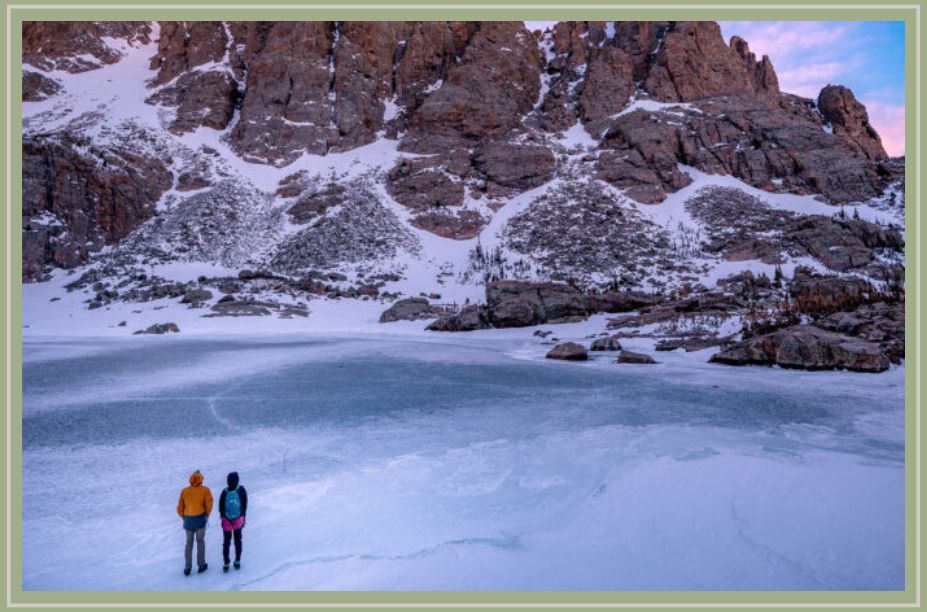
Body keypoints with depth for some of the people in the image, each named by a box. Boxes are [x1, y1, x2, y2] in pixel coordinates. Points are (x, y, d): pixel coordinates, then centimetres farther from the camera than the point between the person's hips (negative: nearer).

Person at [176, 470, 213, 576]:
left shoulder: (184, 491, 2)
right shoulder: (205, 490, -6)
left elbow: (179, 509, 3)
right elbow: (209, 504, -11)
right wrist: (206, 515, 7)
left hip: (188, 521, 2)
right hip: (200, 519, -2)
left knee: (189, 544, 18)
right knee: (200, 541, 16)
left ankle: (187, 568, 20)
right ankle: (201, 565, 20)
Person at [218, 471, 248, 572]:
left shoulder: (241, 490, -9)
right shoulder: (225, 492, -8)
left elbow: (244, 504, 1)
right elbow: (221, 506, 2)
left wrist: (243, 518, 2)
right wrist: (223, 518, -3)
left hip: (238, 519, 0)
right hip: (227, 520, 0)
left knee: (238, 541, 11)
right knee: (226, 542, 4)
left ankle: (237, 560, 25)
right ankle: (226, 563, 16)